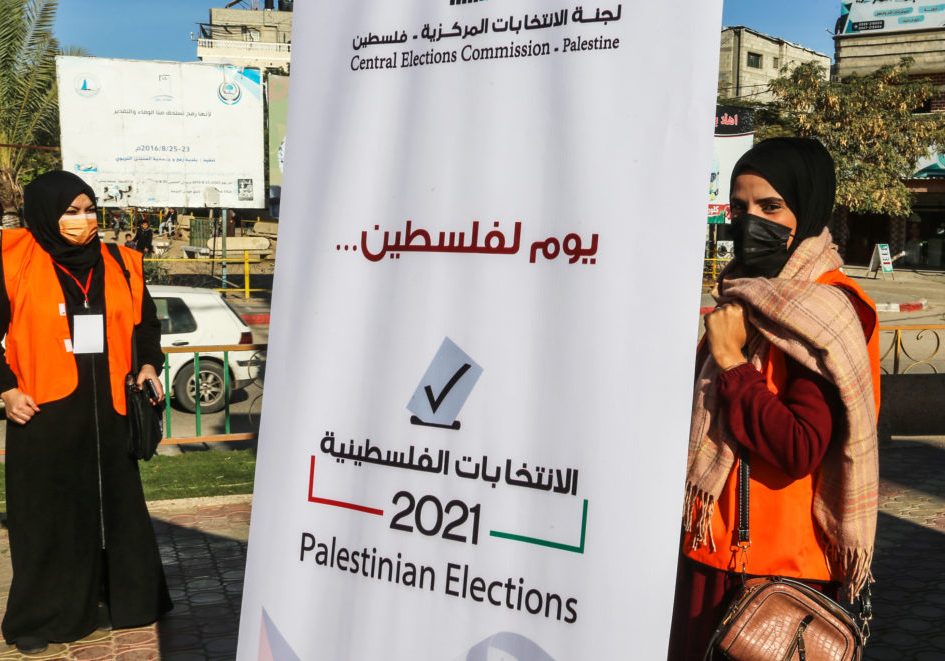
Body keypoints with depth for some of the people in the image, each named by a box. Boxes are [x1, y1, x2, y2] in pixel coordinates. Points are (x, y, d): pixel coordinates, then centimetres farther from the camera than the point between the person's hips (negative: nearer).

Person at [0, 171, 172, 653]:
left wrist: (148, 365, 2)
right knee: (47, 514, 5)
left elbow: (145, 320, 16)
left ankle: (115, 600, 25)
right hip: (43, 410, -3)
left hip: (107, 407, 3)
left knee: (115, 505, 10)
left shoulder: (118, 265, 5)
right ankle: (41, 616, 19)